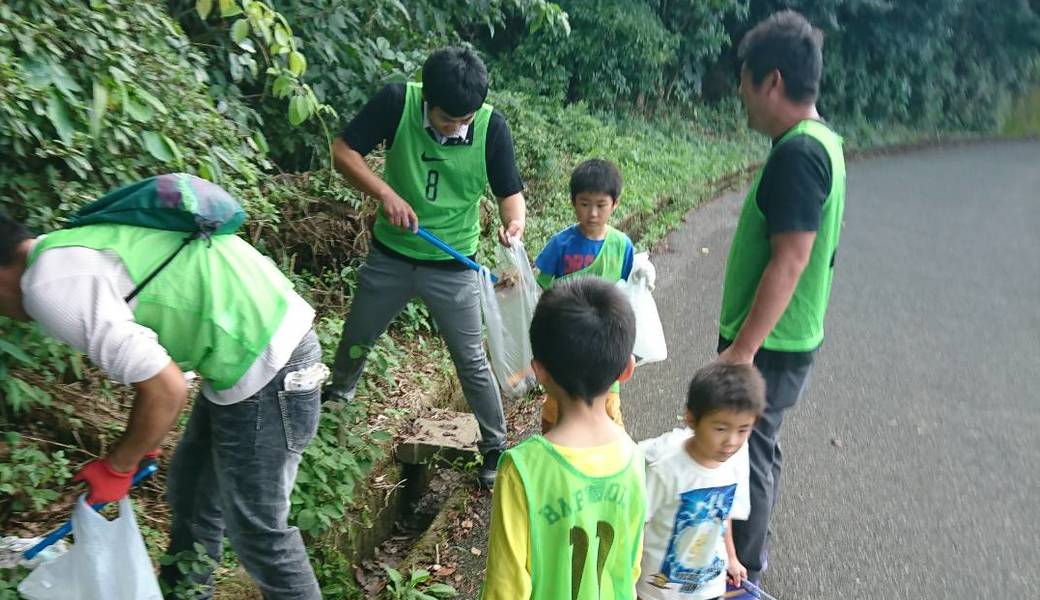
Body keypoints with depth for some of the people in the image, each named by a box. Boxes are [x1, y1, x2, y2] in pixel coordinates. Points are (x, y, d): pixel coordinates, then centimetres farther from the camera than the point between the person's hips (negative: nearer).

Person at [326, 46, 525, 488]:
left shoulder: (492, 127, -18)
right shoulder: (397, 102, -18)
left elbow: (510, 191, -11)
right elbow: (343, 151, -13)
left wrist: (514, 221, -34)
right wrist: (385, 193, -28)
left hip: (453, 267, -2)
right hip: (390, 256, 2)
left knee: (471, 361, 5)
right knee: (356, 339, 22)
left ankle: (496, 448, 24)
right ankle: (339, 394, 55)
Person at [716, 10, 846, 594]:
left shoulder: (797, 154, -22)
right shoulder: (821, 141, 9)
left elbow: (789, 261, -27)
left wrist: (742, 348, -23)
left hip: (767, 347, -10)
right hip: (782, 340, 10)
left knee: (746, 454, 5)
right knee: (758, 448, 22)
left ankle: (741, 577, 22)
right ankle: (751, 553, 40)